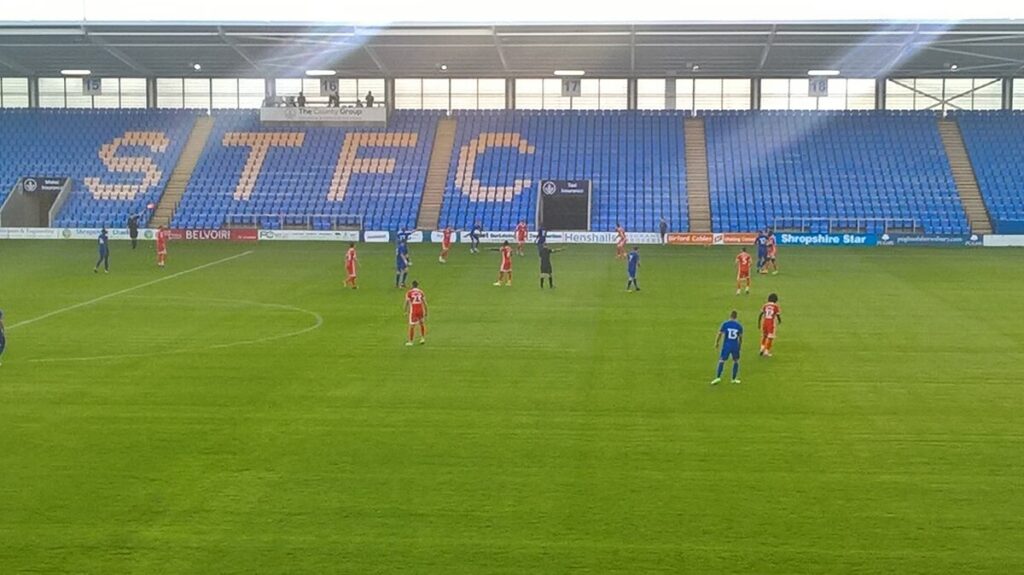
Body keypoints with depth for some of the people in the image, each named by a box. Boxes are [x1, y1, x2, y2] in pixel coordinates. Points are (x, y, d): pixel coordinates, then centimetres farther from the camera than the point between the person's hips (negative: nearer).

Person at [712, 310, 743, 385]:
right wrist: (740, 346, 24)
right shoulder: (739, 326, 2)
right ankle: (734, 379, 18)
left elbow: (720, 334, -3)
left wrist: (716, 343, 11)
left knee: (721, 361, 2)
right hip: (735, 346, 2)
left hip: (726, 345, -2)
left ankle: (718, 377, -9)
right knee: (736, 361, 18)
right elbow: (741, 337, 8)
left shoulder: (725, 324, -5)